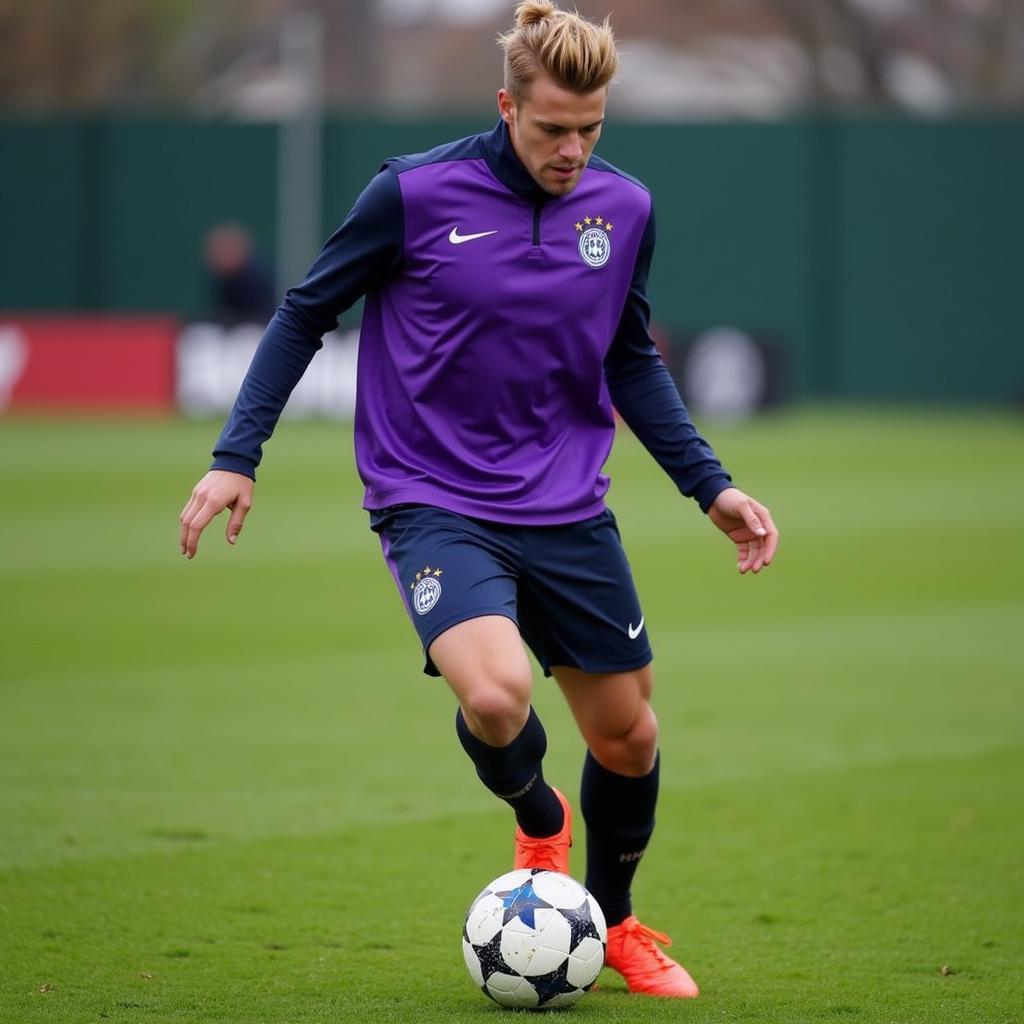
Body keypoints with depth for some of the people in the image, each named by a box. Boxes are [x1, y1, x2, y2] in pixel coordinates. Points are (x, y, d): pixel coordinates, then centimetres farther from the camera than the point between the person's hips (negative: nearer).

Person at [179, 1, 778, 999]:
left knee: (627, 737, 8)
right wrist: (236, 456, -7)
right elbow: (305, 314, 0)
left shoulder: (624, 209, 1)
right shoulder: (416, 194, -12)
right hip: (434, 502, -4)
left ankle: (615, 924, 37)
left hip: (568, 511, 4)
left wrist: (710, 486, 10)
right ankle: (539, 820, 8)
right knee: (495, 694, -28)